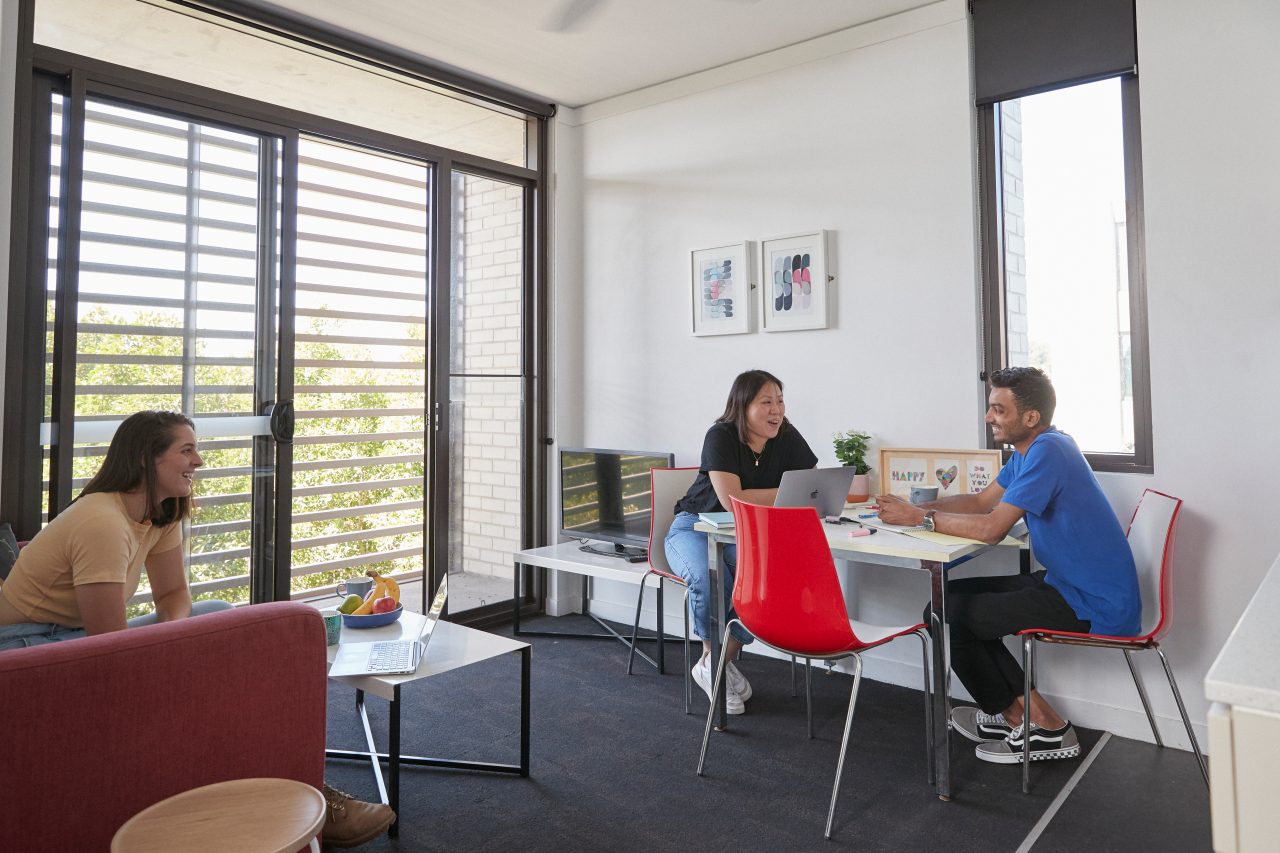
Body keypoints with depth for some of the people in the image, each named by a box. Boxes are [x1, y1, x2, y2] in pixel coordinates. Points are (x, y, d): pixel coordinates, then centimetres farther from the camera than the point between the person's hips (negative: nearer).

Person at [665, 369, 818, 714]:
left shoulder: (788, 438, -4)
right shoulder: (721, 437, -18)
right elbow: (731, 499, -27)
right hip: (694, 527, -3)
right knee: (710, 579, -35)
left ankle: (717, 662, -10)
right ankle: (713, 656, -5)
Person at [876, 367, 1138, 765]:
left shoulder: (1047, 451, -21)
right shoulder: (1031, 449, 10)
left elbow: (991, 528, -25)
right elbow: (981, 501, 14)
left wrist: (921, 518, -14)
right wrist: (915, 507, 1)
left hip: (1092, 607, -10)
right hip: (1068, 583, 10)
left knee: (944, 615, -8)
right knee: (957, 595, 15)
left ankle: (1041, 725, 7)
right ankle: (1013, 713, 19)